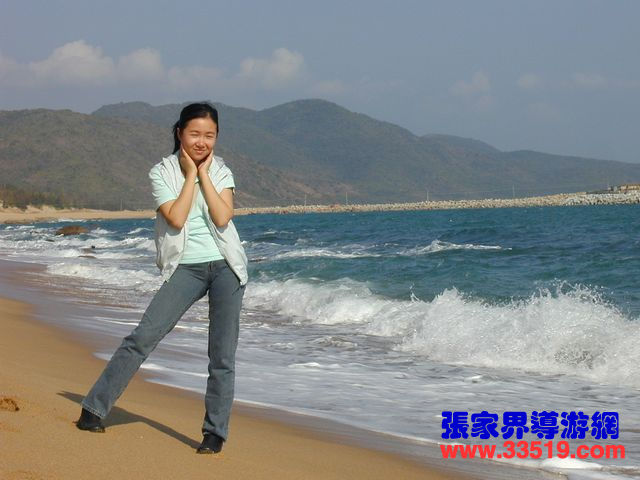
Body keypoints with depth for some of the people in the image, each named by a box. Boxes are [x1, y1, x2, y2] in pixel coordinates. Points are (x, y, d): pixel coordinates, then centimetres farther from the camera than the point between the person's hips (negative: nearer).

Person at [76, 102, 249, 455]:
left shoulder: (221, 171, 5)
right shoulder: (162, 173, -1)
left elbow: (222, 218, -10)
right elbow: (176, 219, -14)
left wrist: (204, 174, -8)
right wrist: (190, 175, -10)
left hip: (226, 266, 2)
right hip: (186, 268, -1)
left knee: (222, 355, 0)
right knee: (143, 337, -10)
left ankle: (215, 432, 10)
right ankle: (94, 409, 0)